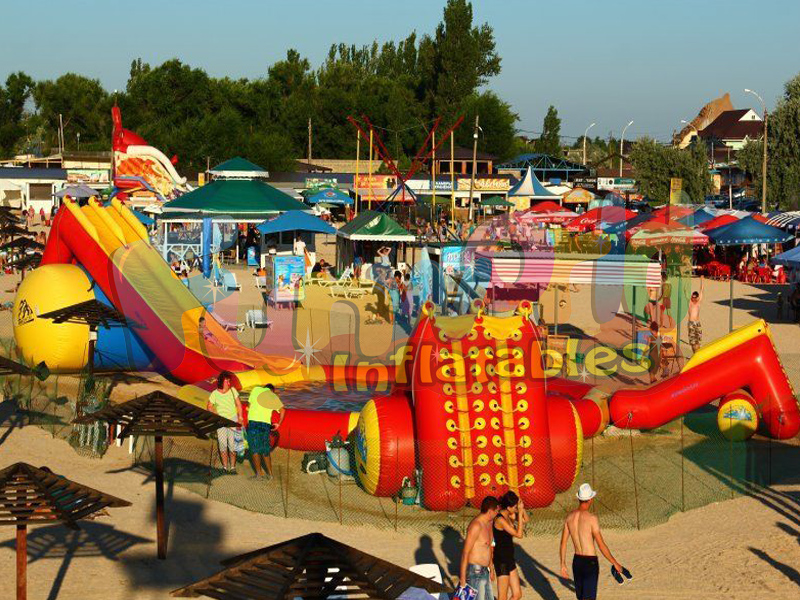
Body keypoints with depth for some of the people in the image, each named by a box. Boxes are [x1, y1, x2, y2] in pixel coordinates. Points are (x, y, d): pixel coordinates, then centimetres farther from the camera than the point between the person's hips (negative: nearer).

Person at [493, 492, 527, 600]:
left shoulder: (508, 516, 4)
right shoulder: (500, 520, -21)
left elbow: (525, 520, 14)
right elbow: (519, 534, -25)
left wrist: (522, 508, -4)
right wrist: (519, 513, -23)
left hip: (509, 559, 9)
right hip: (501, 560, -9)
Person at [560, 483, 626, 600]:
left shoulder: (569, 517, 0)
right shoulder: (591, 518, -19)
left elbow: (563, 543, 3)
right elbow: (601, 546, -17)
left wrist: (563, 565, 12)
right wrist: (615, 563, -6)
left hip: (577, 561, 6)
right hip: (590, 563, -6)